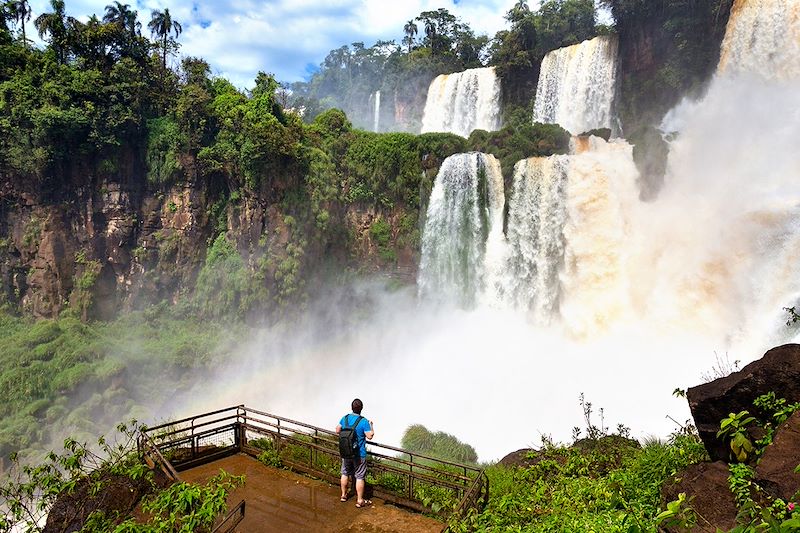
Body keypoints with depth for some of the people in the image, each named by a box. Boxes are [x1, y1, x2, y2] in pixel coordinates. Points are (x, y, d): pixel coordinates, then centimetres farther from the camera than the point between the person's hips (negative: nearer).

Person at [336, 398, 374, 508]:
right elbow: (370, 436, -16)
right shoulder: (364, 421, -20)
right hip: (359, 455, -5)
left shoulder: (345, 418, -5)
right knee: (360, 477, 6)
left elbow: (337, 431, 7)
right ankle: (360, 501, 13)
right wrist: (371, 425, -1)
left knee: (345, 474, 21)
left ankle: (343, 495, 35)